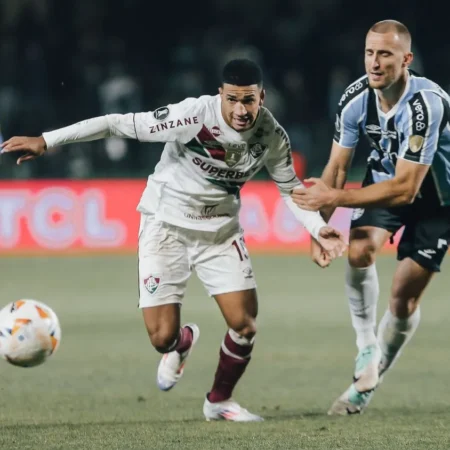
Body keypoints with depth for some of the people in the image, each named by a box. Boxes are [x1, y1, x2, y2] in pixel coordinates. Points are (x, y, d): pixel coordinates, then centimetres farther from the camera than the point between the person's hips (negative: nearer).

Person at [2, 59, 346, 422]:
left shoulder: (272, 136, -13)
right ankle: (181, 344, 33)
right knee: (162, 337, -8)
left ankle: (219, 401, 23)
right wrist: (46, 141, -26)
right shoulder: (193, 116, -28)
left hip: (221, 229, 3)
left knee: (245, 326, -6)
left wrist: (319, 229, -13)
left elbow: (290, 188, 4)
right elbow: (119, 124, -25)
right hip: (168, 225, -3)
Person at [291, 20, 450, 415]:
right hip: (384, 180, 4)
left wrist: (335, 197, -37)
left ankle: (371, 380, 12)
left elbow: (405, 188, -36)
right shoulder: (356, 99, -19)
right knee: (359, 250, -25)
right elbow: (338, 166, -5)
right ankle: (367, 349, -10)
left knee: (405, 296, -7)